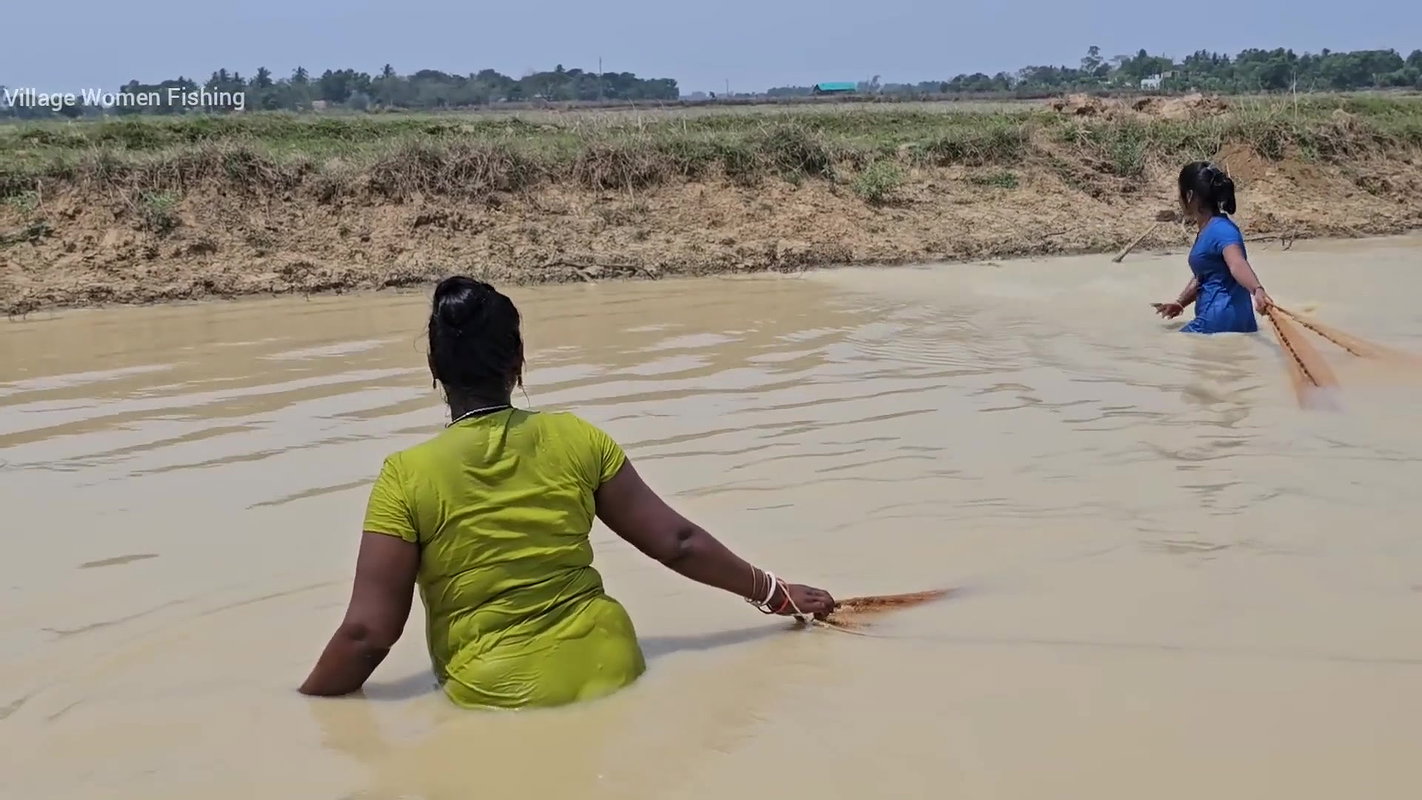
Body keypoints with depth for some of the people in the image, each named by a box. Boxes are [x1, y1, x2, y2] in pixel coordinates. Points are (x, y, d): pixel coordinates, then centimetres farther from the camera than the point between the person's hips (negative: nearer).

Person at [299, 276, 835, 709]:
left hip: (499, 699, -4)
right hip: (607, 670, 4)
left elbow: (368, 631, -9)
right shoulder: (575, 439, -1)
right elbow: (677, 543, 5)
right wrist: (775, 594, 19)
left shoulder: (407, 477, -10)